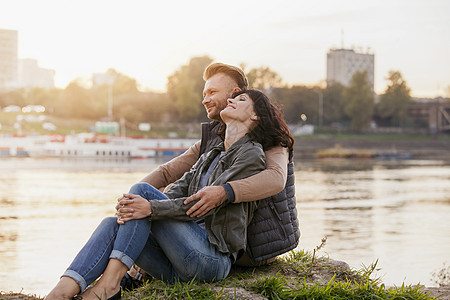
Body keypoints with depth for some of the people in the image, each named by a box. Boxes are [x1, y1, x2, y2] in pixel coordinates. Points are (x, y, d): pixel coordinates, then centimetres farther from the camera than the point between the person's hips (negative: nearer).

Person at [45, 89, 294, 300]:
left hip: (212, 257, -7)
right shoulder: (211, 155, 26)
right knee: (112, 225, -14)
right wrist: (132, 210, -9)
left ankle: (110, 280, -24)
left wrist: (151, 208, -22)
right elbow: (177, 191, 11)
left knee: (142, 189, -16)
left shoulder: (251, 154, 0)